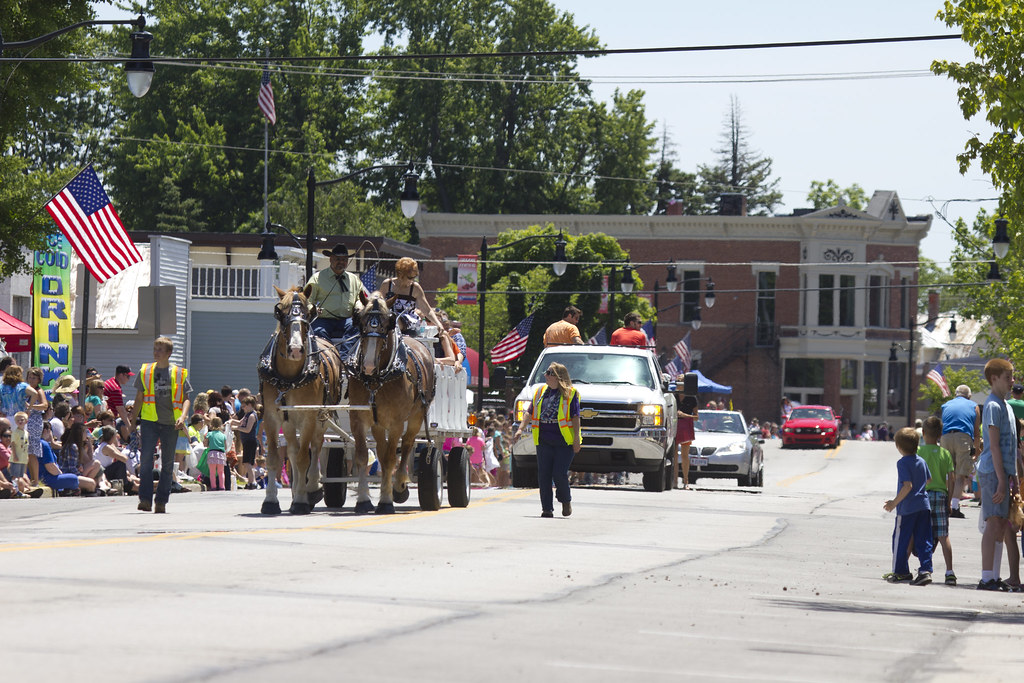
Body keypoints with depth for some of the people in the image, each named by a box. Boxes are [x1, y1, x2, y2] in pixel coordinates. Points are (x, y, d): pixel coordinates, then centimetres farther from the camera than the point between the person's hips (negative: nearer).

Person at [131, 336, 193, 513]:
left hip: (171, 424, 0)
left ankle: (161, 502, 11)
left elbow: (185, 398, 5)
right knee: (146, 459, -14)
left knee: (167, 463, 5)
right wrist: (133, 419, 14)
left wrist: (183, 416, -12)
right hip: (149, 421, 0)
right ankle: (145, 499, -15)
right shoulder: (145, 371, 8)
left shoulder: (179, 374, 4)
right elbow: (139, 398, 15)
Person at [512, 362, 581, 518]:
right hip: (544, 440, 5)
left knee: (559, 474, -10)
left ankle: (566, 501, 16)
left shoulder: (570, 393, 0)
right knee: (543, 475, -1)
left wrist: (577, 438, -11)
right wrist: (521, 429, 3)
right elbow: (530, 413, 16)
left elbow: (575, 417, -4)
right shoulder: (541, 392, 14)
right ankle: (547, 508, 5)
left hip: (564, 441, -5)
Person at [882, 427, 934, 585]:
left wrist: (894, 502, -14)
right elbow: (929, 481, 18)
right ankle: (925, 571, -5)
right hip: (924, 505, 6)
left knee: (900, 539, 7)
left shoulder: (903, 463, -12)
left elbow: (908, 485, -19)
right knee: (923, 541, 5)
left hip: (907, 508, -6)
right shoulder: (922, 462, 9)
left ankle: (900, 572, 14)